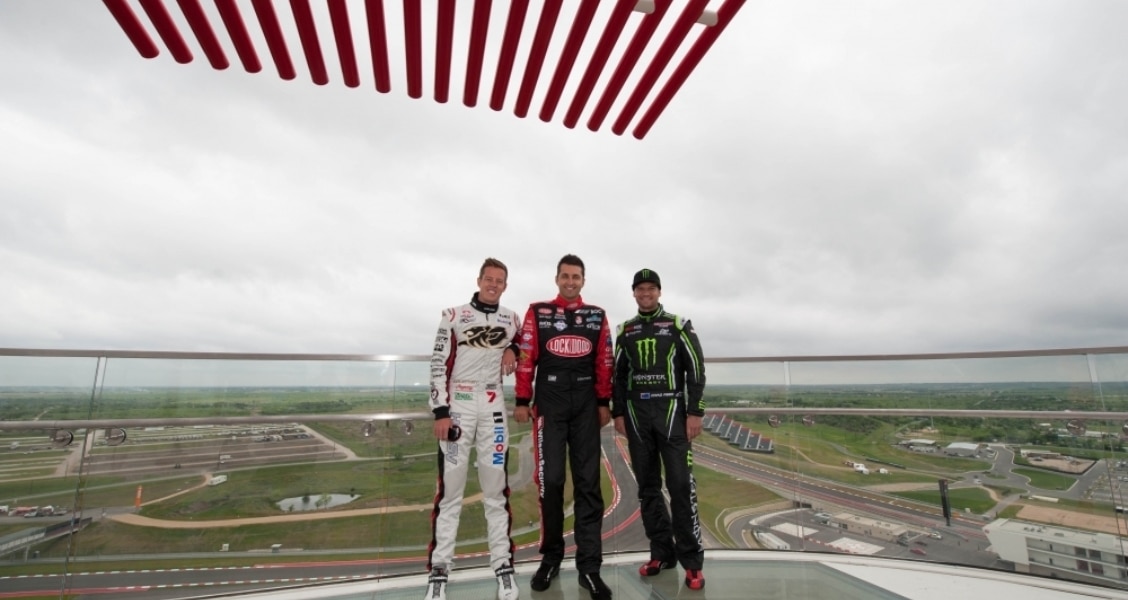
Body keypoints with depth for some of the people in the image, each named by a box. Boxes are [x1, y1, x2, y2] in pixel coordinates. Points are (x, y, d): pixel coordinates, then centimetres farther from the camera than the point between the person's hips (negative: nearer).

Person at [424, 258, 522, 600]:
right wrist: (440, 412, -11)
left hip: (493, 408, 3)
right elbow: (439, 366, -4)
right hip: (457, 407, -2)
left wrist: (512, 350, 4)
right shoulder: (454, 316, 0)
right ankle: (439, 570, 11)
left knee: (496, 488, 6)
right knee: (450, 489, 1)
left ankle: (503, 565, 15)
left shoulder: (511, 319, 9)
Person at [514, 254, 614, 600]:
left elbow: (604, 363, 7)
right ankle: (551, 556, 22)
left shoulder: (597, 316, 9)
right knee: (550, 480, 2)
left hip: (586, 406, 2)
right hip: (549, 404, -1)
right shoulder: (537, 312, 4)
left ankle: (589, 566, 13)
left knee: (588, 482, 4)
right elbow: (526, 358, 0)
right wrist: (522, 401, -3)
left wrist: (604, 403, 5)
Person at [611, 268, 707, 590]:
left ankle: (691, 559, 7)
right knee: (647, 486, 8)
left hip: (671, 411, -3)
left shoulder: (678, 326, 1)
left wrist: (695, 412, -9)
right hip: (636, 413, 4)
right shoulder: (625, 331, 10)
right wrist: (618, 413, 6)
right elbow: (618, 374, 11)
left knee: (680, 484, -5)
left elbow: (696, 369, -2)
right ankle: (662, 552, 21)